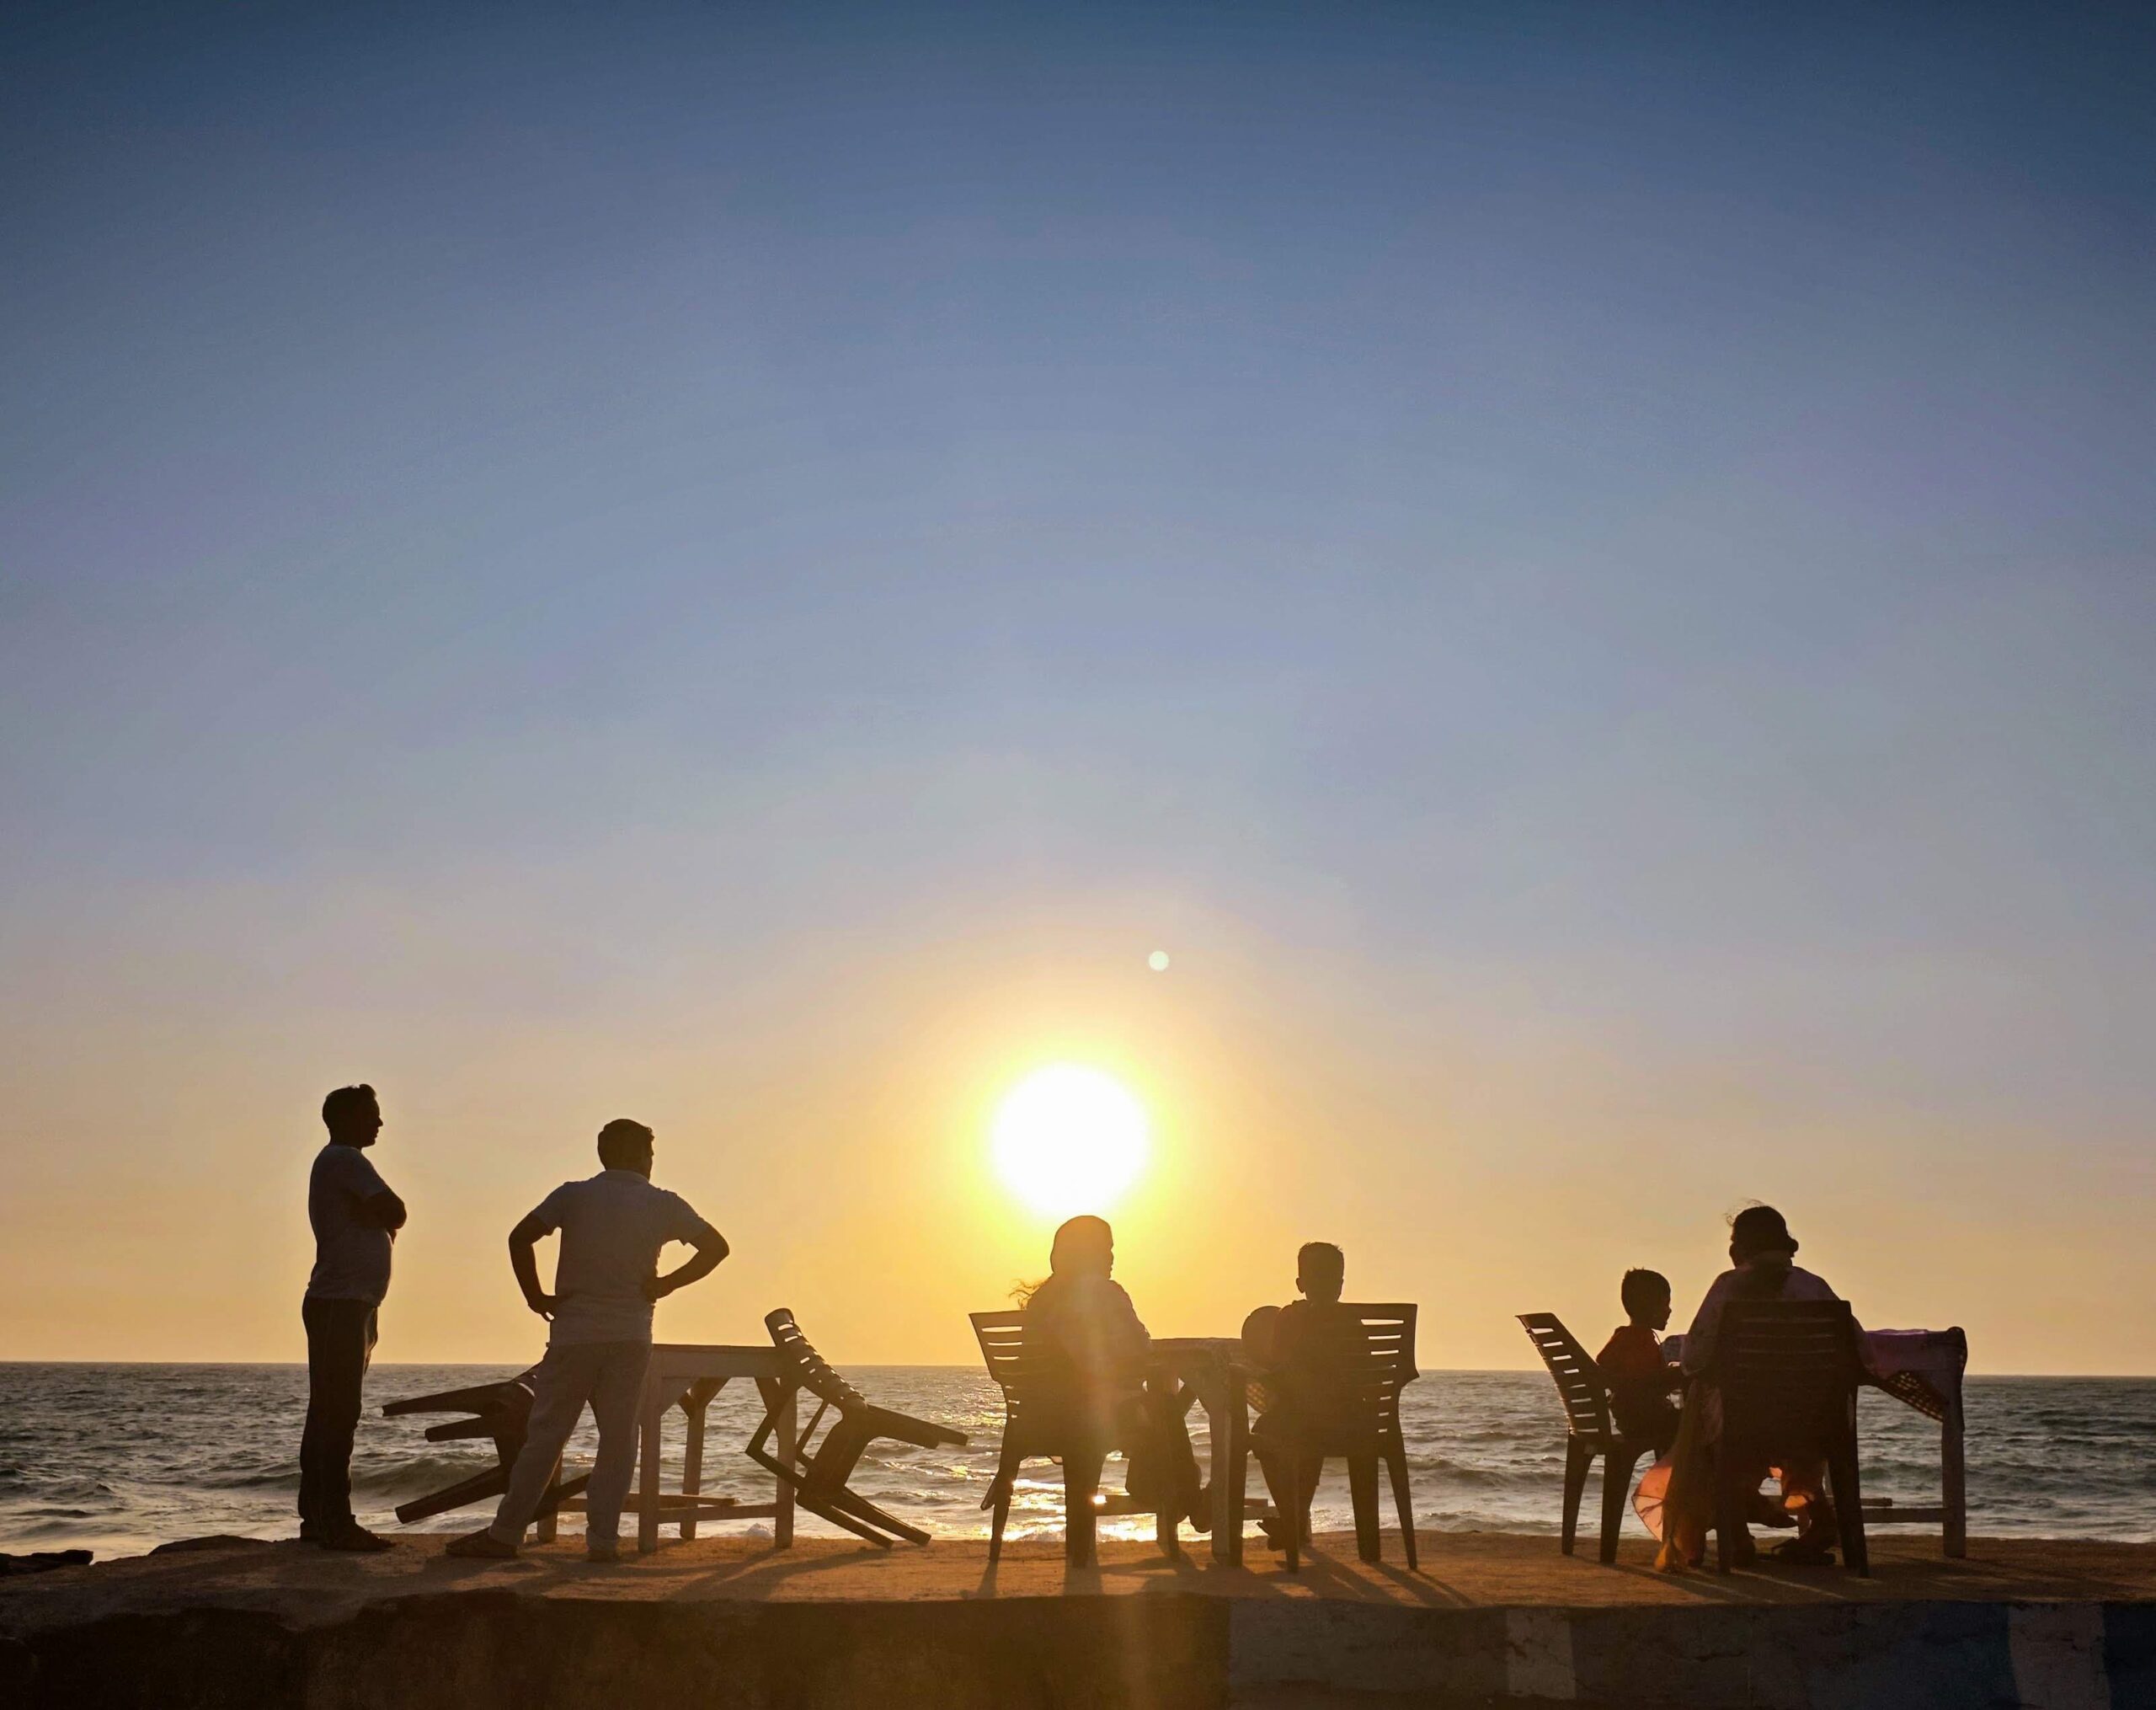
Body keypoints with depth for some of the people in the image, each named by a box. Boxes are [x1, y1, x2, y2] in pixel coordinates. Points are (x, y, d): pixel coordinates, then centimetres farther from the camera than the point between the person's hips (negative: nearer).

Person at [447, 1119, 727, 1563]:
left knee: (544, 1435, 3)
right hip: (631, 1338, 0)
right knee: (618, 1440, 5)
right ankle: (602, 1539, 2)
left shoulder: (573, 1196, 4)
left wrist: (535, 1296, 2)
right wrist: (666, 1284, 4)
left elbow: (520, 1237, -6)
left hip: (574, 1334, 0)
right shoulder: (663, 1205, 4)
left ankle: (505, 1534, 2)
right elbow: (716, 1247, 2)